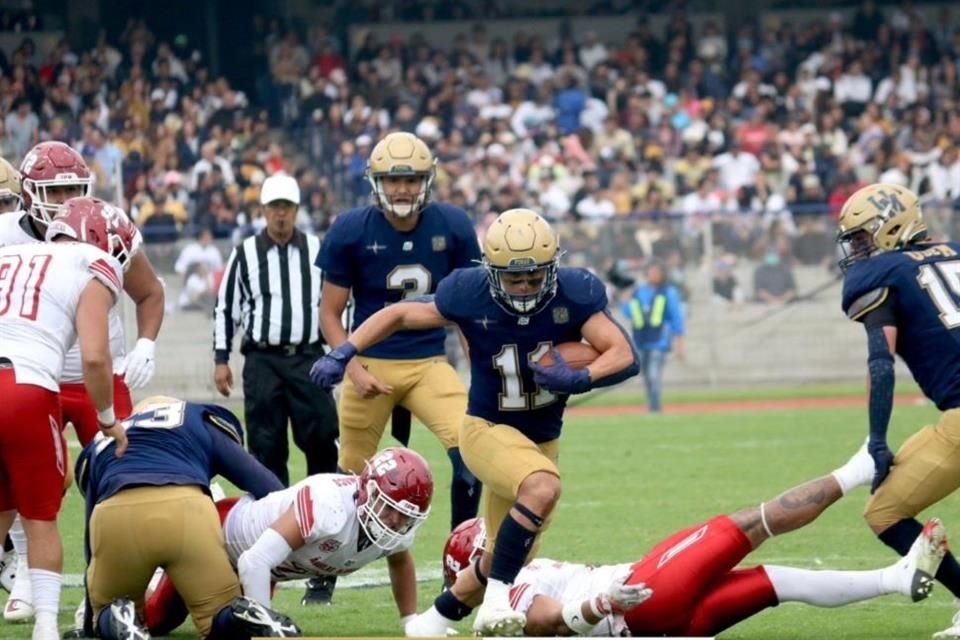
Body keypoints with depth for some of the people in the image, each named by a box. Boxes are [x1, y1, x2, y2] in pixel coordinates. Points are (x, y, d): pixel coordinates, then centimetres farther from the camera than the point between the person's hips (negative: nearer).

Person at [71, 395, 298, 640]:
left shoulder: (100, 447, 38)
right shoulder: (200, 421, 34)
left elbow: (91, 538, 39)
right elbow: (270, 491, 26)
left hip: (114, 517, 1)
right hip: (185, 510, -1)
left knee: (107, 614, 26)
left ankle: (120, 620, -10)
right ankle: (246, 617, -18)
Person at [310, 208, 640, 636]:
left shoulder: (574, 296, -17)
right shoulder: (470, 296, -19)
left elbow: (624, 356, -19)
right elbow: (400, 315, -5)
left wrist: (579, 379, -37)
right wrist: (343, 354, -14)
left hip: (542, 439, 4)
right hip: (488, 429, -4)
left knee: (506, 559, 13)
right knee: (542, 488, -35)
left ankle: (447, 608, 41)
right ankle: (496, 600, -26)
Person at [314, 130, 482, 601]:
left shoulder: (452, 227, -4)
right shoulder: (352, 231, -9)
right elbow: (330, 314, -2)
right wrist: (354, 369, -14)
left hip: (430, 364, 1)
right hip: (371, 364, -1)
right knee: (352, 473, 8)